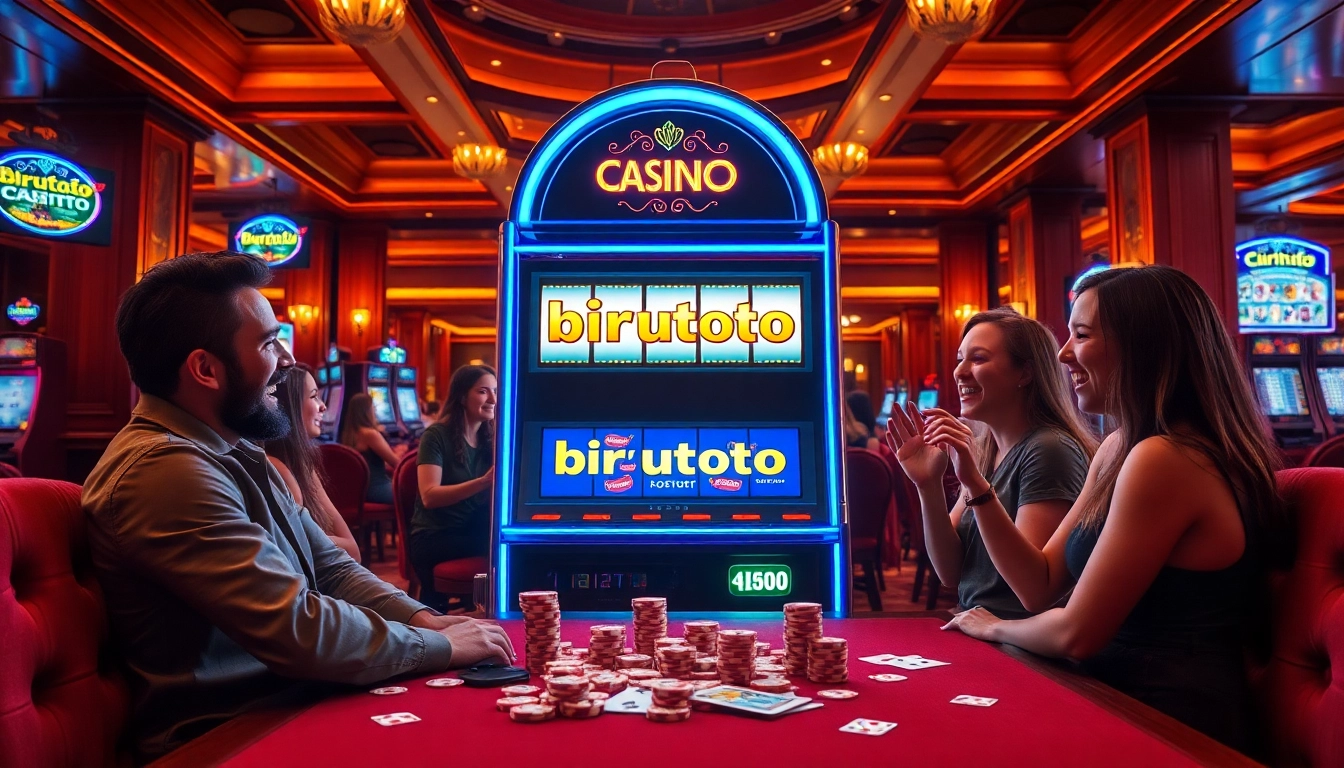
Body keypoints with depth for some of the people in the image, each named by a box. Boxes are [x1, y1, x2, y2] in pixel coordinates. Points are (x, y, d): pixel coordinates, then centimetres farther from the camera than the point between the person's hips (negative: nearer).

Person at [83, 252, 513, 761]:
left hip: (284, 706, 8)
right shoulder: (166, 470, -23)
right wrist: (441, 646, -14)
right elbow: (301, 632, -26)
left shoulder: (233, 453, 9)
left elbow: (329, 567, 11)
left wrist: (423, 618, -5)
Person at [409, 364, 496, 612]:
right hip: (434, 538, -5)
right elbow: (429, 496, -22)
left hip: (475, 532, 5)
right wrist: (483, 482, -34)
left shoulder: (491, 439, 7)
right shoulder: (437, 436, -9)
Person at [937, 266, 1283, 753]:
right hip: (1127, 702, 7)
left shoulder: (1163, 460, -24)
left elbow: (1076, 633, -20)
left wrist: (995, 627, -1)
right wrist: (975, 484, -5)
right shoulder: (1120, 448, 5)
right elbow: (1041, 587, 4)